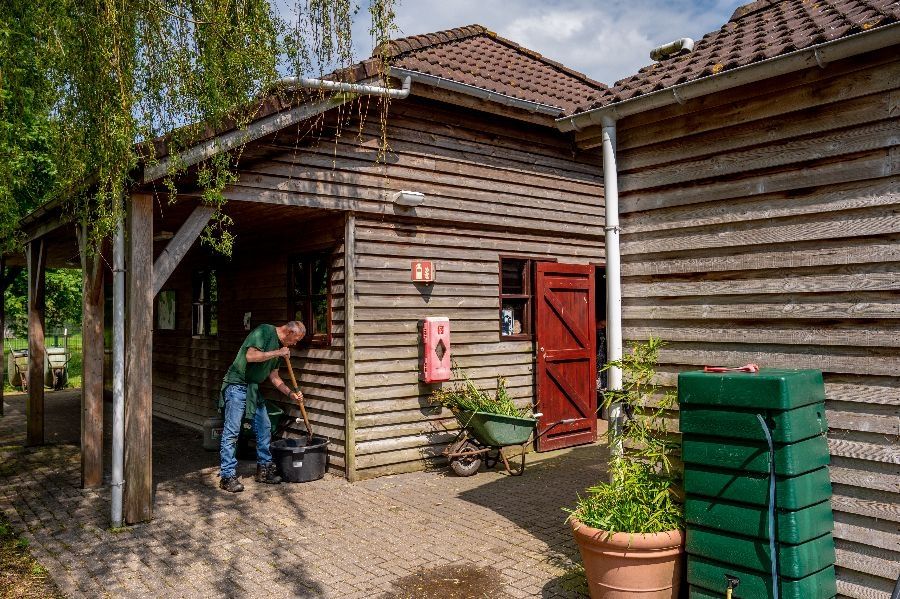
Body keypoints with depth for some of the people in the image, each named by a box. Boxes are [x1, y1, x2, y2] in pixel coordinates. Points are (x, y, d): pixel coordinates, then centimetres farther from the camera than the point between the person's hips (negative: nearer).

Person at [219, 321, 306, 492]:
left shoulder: (280, 346, 14)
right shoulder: (264, 331, -13)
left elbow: (273, 376, 17)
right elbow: (250, 356, -26)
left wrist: (290, 393, 8)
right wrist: (277, 353, -18)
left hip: (253, 388, 9)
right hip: (237, 385, -9)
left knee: (264, 428, 9)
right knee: (232, 431, -7)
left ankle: (264, 469, 20)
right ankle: (227, 475, -1)